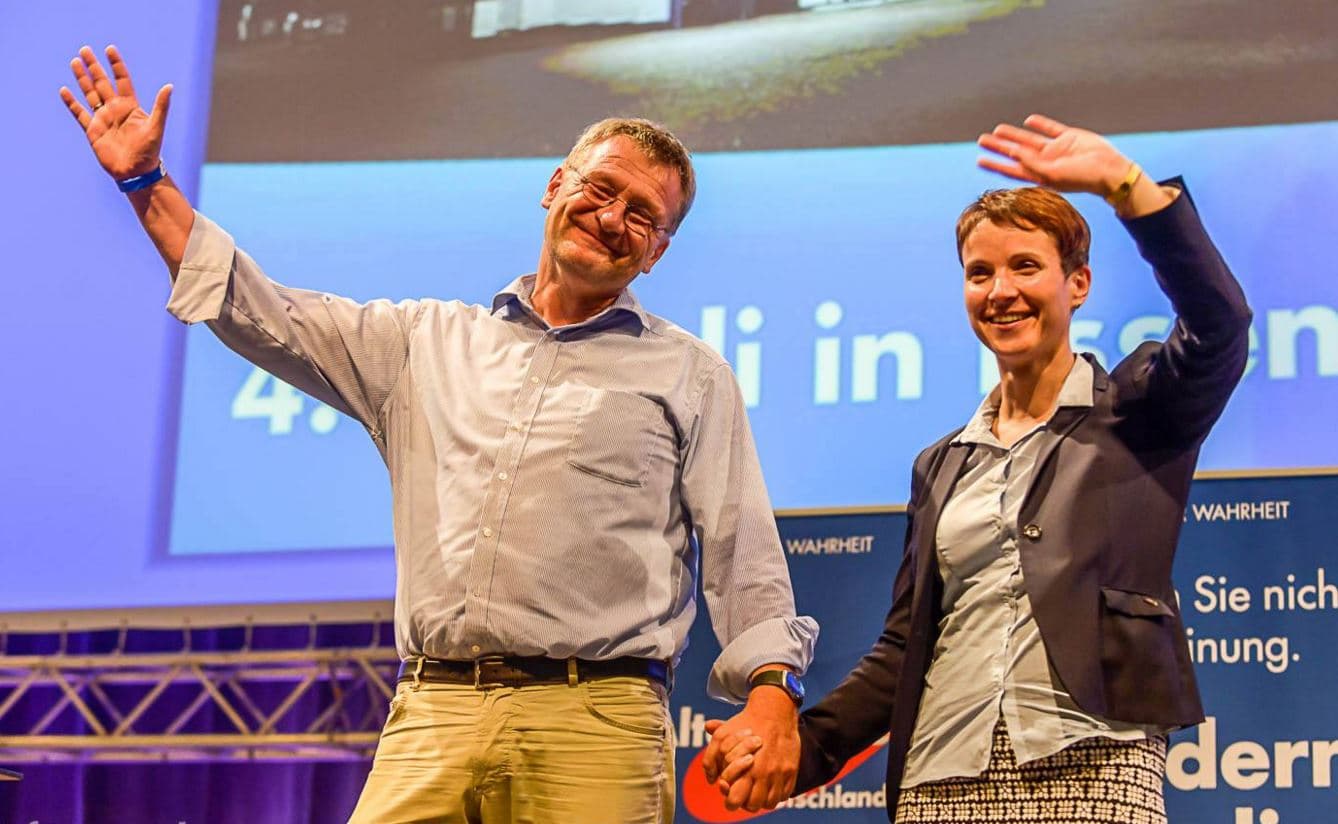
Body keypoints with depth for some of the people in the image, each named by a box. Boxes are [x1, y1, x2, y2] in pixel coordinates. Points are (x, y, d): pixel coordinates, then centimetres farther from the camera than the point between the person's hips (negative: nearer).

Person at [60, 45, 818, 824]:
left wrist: (771, 688, -10)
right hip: (432, 719, 2)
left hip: (595, 730, -2)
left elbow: (744, 549, 5)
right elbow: (267, 316, 18)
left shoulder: (691, 374, 13)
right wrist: (148, 184, 14)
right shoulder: (428, 341, 20)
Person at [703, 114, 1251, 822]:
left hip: (1088, 767, -4)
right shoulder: (942, 466, 20)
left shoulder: (1135, 414, 7)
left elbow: (1219, 323, -13)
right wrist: (803, 744, 4)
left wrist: (1121, 180, -21)